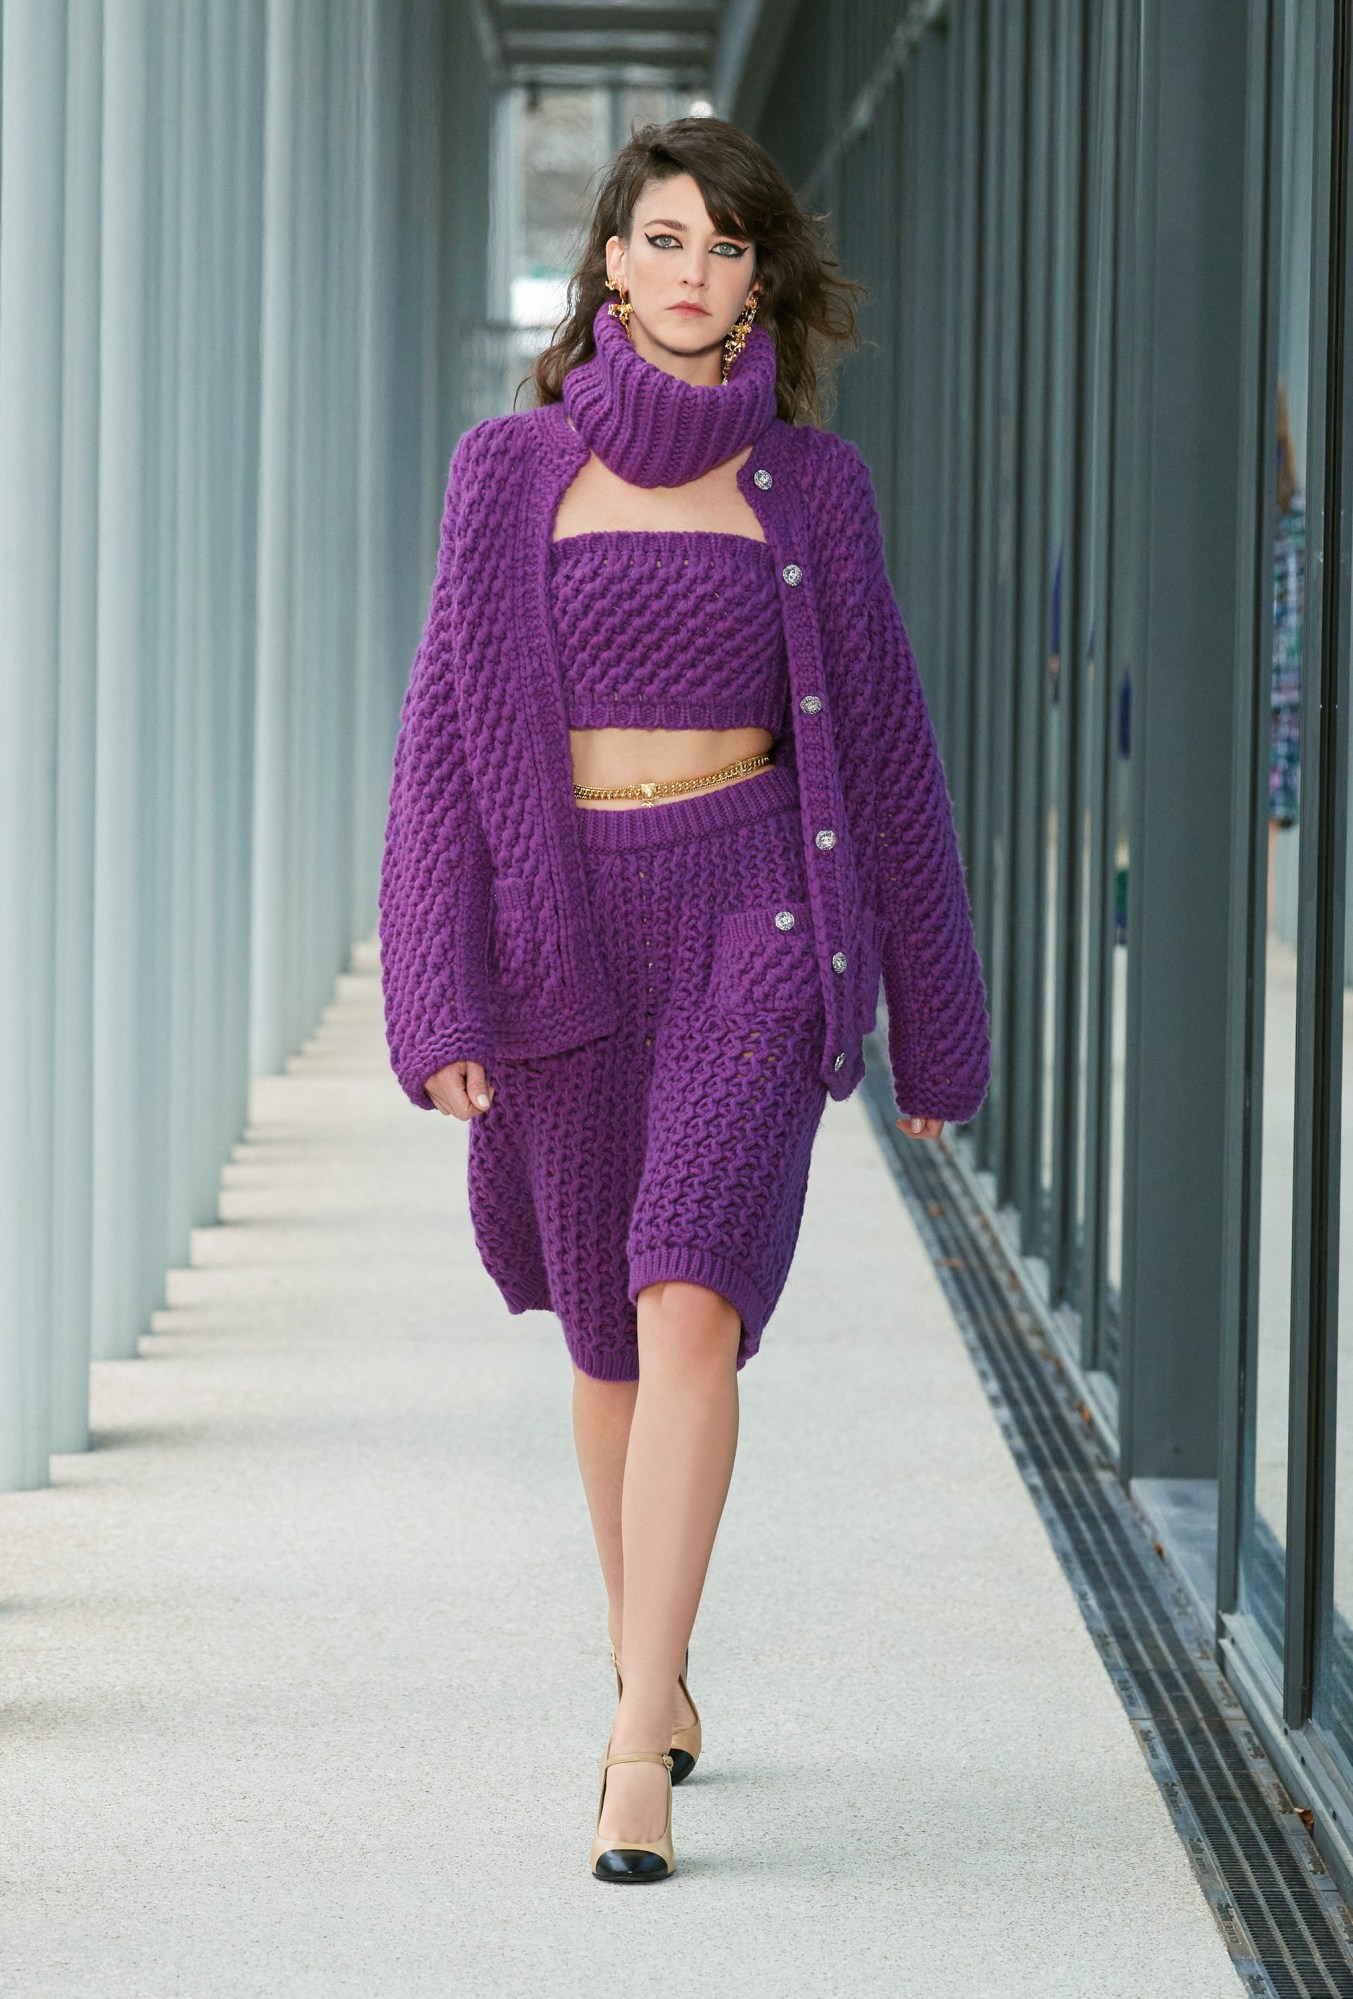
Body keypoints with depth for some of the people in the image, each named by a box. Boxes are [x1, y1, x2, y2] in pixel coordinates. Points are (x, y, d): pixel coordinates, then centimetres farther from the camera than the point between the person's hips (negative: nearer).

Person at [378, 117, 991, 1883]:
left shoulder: (808, 484, 3)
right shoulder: (514, 471, 3)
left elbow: (879, 743, 8)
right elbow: (448, 730, 0)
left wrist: (934, 1016, 9)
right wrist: (441, 998, -8)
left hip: (755, 921, -2)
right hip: (566, 927, 2)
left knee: (690, 1308, -19)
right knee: (611, 1336, 13)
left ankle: (636, 1753, -20)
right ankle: (659, 1678, 35)